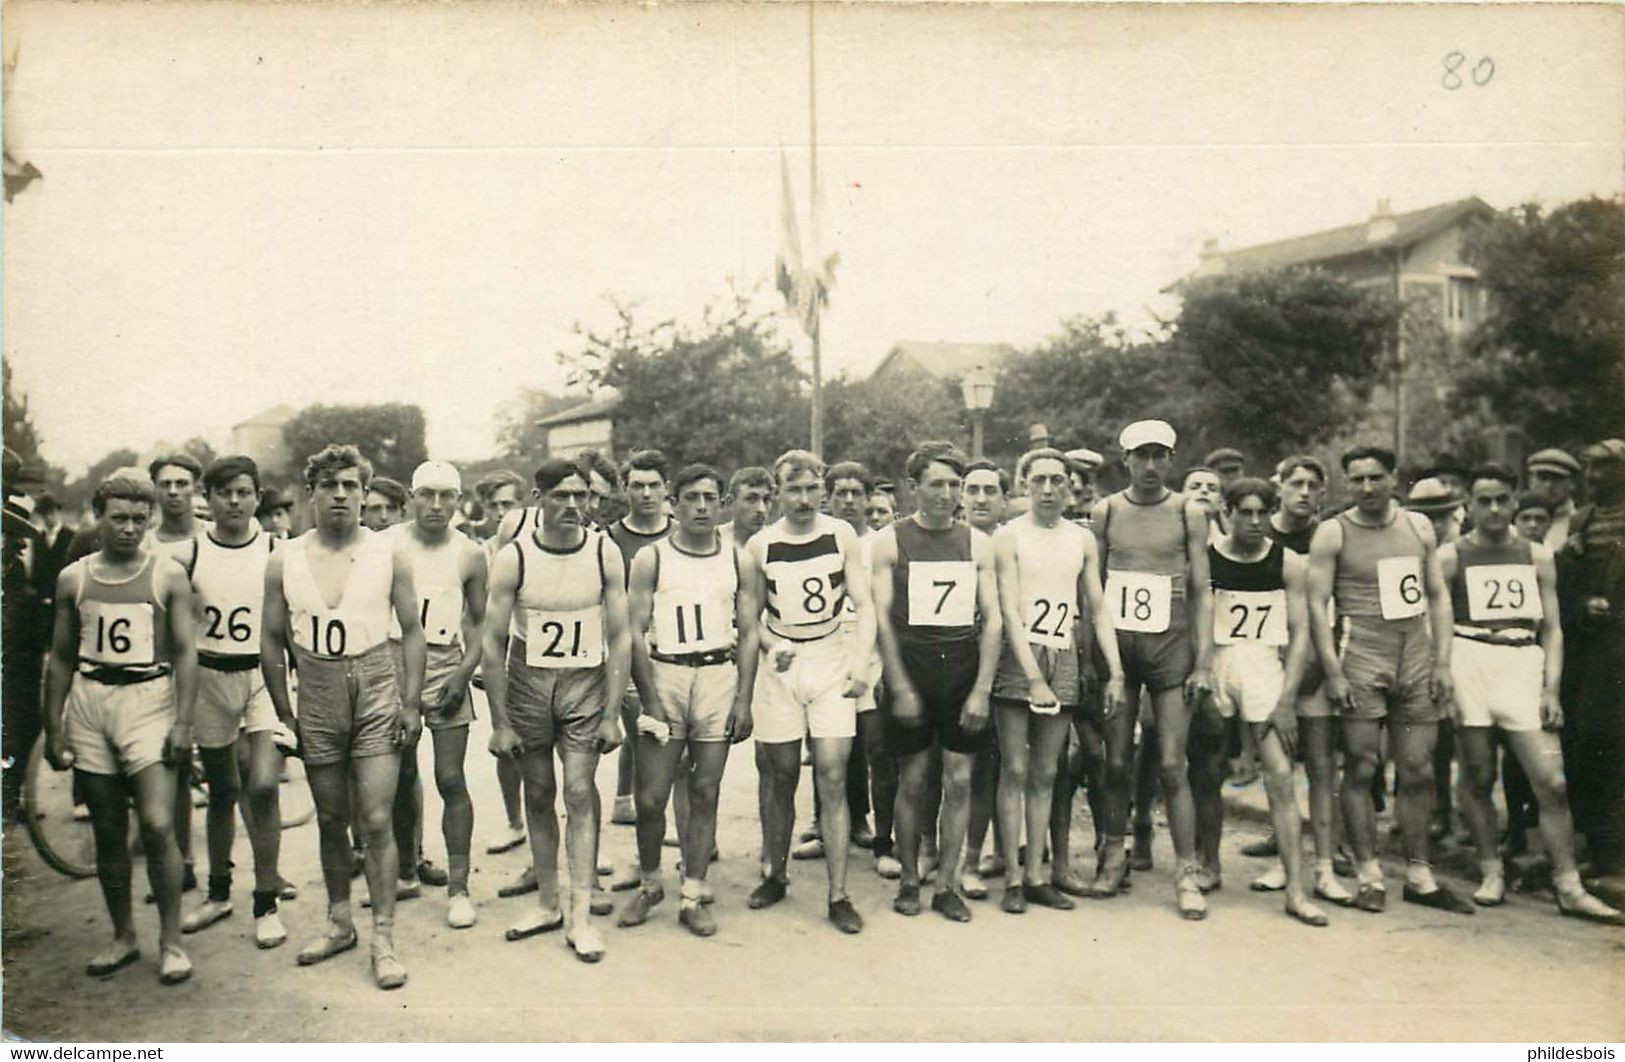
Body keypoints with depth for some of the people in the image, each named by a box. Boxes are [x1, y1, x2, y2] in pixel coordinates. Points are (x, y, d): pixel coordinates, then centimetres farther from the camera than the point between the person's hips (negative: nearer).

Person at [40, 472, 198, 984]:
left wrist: (183, 722, -9)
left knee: (158, 826, -11)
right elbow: (61, 658, 12)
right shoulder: (73, 578, 7)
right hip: (87, 703, 3)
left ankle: (171, 941, 3)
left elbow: (185, 652, -2)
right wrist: (53, 729, 9)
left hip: (148, 699, -3)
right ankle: (123, 937, 24)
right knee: (108, 833, 10)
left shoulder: (168, 575, -1)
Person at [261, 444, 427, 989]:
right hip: (317, 699, 3)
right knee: (330, 820, 14)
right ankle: (339, 923, 30)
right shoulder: (284, 560, 2)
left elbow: (412, 632, 2)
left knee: (375, 821, -5)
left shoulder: (389, 554, -3)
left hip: (377, 691, -2)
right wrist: (284, 712, 5)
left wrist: (412, 703, -3)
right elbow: (272, 639, 8)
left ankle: (384, 939, 5)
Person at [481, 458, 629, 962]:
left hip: (586, 682, -1)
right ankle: (547, 903, 24)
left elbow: (620, 638, -3)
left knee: (579, 793, -5)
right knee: (538, 795, 10)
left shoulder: (605, 553, -7)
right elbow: (494, 643, -5)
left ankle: (582, 916, 2)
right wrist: (500, 723, -6)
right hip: (527, 681, 1)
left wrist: (612, 714, -7)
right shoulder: (514, 558, -9)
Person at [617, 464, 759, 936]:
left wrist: (744, 700, 0)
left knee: (705, 793, 6)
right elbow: (636, 632, -2)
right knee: (650, 797, 0)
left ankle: (692, 896, 18)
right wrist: (650, 699, -9)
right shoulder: (651, 559, 1)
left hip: (720, 675, 1)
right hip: (665, 674, -1)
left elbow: (748, 634, 7)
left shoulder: (737, 559, 7)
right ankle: (649, 883, 24)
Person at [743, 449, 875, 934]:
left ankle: (838, 896, 4)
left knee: (832, 778, -4)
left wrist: (861, 665, -11)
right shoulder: (760, 546, -1)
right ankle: (775, 875, 28)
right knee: (779, 776, 8)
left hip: (833, 662, -1)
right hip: (780, 664, 1)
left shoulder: (843, 536, -1)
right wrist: (770, 645, -9)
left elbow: (864, 606, -1)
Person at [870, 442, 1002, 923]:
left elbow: (993, 620, 3)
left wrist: (982, 689, -5)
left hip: (964, 673, 2)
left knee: (959, 780, 4)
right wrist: (900, 687, -10)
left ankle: (946, 885, 16)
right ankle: (908, 881, 20)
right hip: (910, 671, -2)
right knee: (911, 780, 6)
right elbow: (881, 618, -5)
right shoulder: (889, 542, -1)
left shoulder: (978, 544, 6)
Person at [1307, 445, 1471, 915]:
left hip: (1417, 659, 4)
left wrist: (1442, 661, 5)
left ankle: (1419, 876, 17)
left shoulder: (1419, 527, 11)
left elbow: (1438, 595, 13)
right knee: (1361, 767, -1)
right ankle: (1369, 875, 8)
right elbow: (1317, 604, -5)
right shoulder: (1333, 533, -2)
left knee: (1418, 771, 7)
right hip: (1361, 660, -4)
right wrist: (1332, 671, -12)